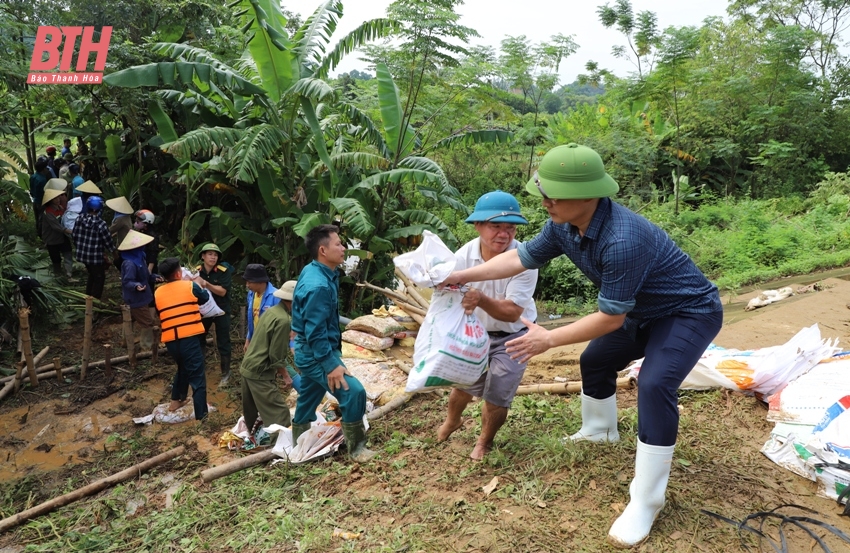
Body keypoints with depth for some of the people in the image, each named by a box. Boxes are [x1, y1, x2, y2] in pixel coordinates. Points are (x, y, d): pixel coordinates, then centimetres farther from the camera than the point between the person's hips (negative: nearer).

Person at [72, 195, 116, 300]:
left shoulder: (79, 219, -5)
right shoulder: (100, 224, -22)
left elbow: (74, 235, 6)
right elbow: (108, 241, -13)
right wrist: (113, 249, 7)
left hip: (82, 254, 6)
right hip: (96, 256, -6)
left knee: (92, 275, 28)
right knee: (99, 278, 14)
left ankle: (88, 297, 38)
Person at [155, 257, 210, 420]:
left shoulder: (157, 293, 10)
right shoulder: (190, 286, -1)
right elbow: (205, 297, 16)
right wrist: (199, 284, 36)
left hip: (170, 341, 5)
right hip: (189, 338, -5)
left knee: (182, 368, 31)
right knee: (197, 377, 0)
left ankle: (175, 401, 42)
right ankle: (201, 416, 0)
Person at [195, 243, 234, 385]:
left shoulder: (224, 270, -17)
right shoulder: (197, 270, -6)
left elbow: (222, 291, -22)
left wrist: (205, 283, -32)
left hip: (221, 310, -4)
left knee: (223, 343, 3)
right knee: (198, 339, 15)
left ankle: (225, 374, 15)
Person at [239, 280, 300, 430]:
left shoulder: (271, 310, 7)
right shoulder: (283, 320, -21)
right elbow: (276, 355, -19)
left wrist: (283, 369, 21)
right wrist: (285, 375, -6)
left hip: (247, 366, 10)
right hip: (260, 372, -10)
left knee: (251, 410, 24)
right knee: (279, 413, -5)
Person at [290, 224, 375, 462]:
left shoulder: (312, 271, 5)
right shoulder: (318, 286, -27)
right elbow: (315, 334, -27)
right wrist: (332, 365, -26)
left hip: (311, 352, 10)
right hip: (316, 354, -10)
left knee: (307, 401, 22)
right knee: (354, 392, -17)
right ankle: (356, 448, -1)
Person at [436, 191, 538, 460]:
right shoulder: (464, 256, -21)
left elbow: (512, 313, -32)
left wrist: (481, 300, -50)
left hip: (513, 336, -2)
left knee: (497, 397, 1)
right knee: (464, 384, 16)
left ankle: (485, 441, 34)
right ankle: (451, 421, 52)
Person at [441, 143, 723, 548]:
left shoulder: (622, 240, -41)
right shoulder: (564, 226, -15)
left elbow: (611, 318, -32)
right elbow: (522, 257, -1)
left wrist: (549, 339, -23)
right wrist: (463, 276, -2)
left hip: (689, 311, -9)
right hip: (644, 312, 9)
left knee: (655, 384, -27)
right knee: (595, 361, 20)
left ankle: (645, 502, -15)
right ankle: (599, 430, 48)